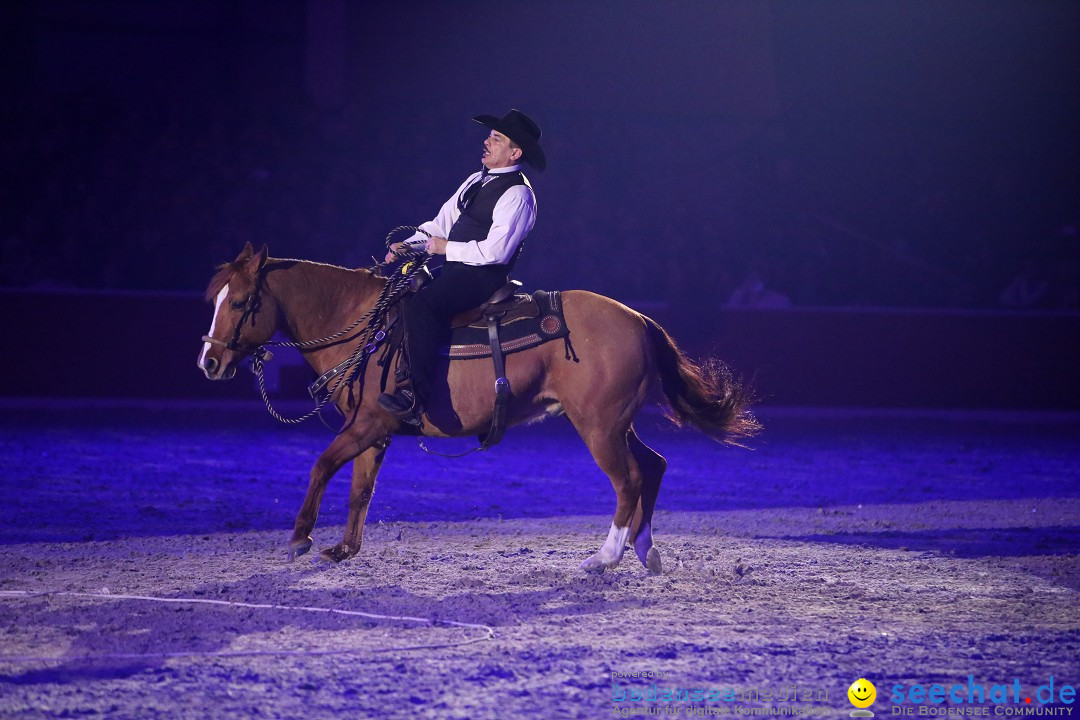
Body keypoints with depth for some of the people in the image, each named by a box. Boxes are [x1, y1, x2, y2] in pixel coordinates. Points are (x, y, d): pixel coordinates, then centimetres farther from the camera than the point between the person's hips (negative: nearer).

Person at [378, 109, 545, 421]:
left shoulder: (518, 194, -13)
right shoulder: (476, 181, 16)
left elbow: (496, 250, -22)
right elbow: (442, 222, 18)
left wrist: (447, 248, -15)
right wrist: (410, 244, 2)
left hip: (483, 276, -10)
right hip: (455, 269, 10)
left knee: (421, 303, -31)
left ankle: (416, 395, -35)